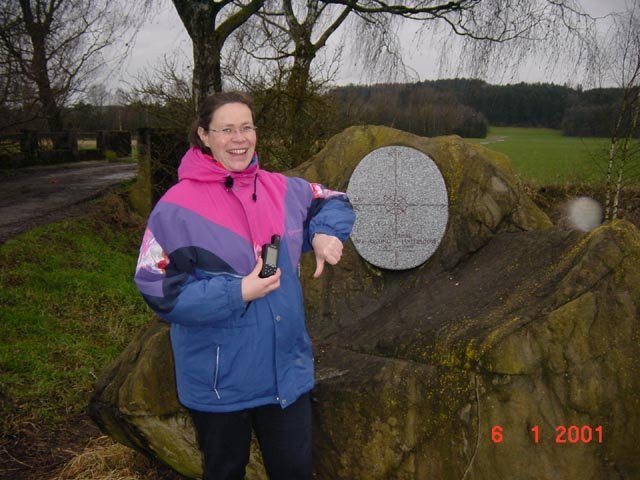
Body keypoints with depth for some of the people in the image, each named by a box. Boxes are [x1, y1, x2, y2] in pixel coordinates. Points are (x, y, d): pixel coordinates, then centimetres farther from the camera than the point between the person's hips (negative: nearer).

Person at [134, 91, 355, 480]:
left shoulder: (282, 190, -1)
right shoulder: (178, 207, -15)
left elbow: (333, 201, 16)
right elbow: (158, 288, -15)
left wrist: (325, 233, -6)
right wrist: (235, 294, -23)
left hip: (287, 370, 4)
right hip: (219, 381, -3)